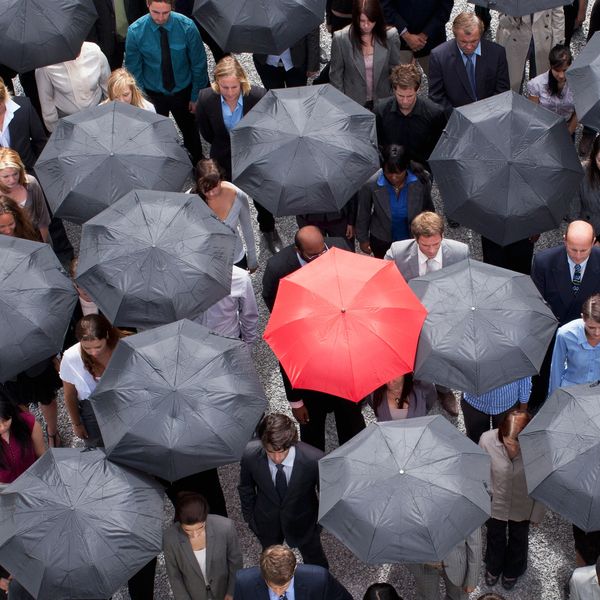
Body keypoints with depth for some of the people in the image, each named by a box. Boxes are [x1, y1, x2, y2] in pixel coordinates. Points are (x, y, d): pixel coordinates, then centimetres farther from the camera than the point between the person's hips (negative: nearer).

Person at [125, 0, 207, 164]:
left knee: (189, 130, 24)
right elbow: (133, 69, -8)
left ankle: (197, 162, 51)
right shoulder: (135, 31, -22)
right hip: (153, 93, 0)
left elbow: (198, 64, -10)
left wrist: (196, 96, -5)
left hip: (182, 91, 1)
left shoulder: (187, 27, -23)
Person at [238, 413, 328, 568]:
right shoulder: (250, 455, -31)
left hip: (303, 521, -1)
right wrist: (249, 516, 3)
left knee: (315, 561, 28)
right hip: (266, 522, 1)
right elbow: (246, 488, -8)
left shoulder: (314, 460, -37)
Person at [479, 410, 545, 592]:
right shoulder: (487, 439, -33)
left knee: (518, 540, 30)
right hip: (495, 503, 0)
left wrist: (537, 514, -4)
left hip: (522, 508, 0)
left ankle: (512, 570, 62)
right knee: (495, 537, 30)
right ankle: (493, 567, 63)